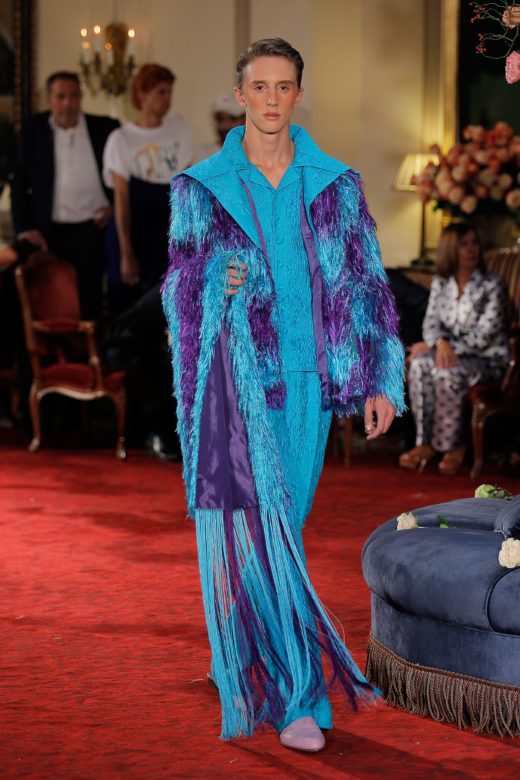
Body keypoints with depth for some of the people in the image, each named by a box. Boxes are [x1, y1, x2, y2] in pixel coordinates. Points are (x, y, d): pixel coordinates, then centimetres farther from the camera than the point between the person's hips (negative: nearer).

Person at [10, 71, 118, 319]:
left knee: (90, 301, 0)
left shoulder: (104, 129, 2)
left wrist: (114, 206, -2)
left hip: (93, 228, 0)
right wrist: (24, 227, -4)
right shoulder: (35, 130, 3)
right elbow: (19, 182, 4)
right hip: (51, 232, 0)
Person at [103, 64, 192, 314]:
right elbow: (121, 199, -8)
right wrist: (126, 254, -12)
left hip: (168, 234, 3)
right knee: (127, 306, -2)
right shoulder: (122, 139, -4)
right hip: (132, 234, -3)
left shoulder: (178, 128, 8)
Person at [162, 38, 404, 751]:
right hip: (237, 378, -1)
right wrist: (218, 282, -12)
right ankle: (298, 697, -4)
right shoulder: (204, 187, 6)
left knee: (283, 524, 5)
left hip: (307, 378, 2)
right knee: (253, 527, -8)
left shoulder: (334, 185, 8)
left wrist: (382, 380, 2)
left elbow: (367, 284, 7)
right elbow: (181, 286, 10)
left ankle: (245, 664, 24)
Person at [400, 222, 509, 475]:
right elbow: (431, 321, 3)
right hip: (448, 351, 4)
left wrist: (436, 345, -17)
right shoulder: (440, 283, 7)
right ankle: (425, 442, -24)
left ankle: (451, 445, -18)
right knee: (420, 366, -28)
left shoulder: (492, 286, -10)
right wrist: (440, 343, -22)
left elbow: (482, 338, -15)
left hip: (486, 358, -4)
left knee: (447, 374, -34)